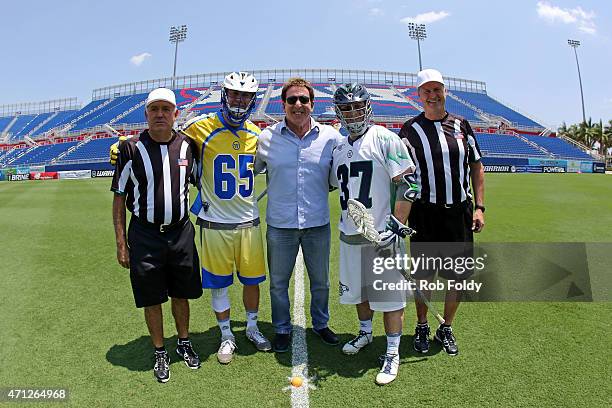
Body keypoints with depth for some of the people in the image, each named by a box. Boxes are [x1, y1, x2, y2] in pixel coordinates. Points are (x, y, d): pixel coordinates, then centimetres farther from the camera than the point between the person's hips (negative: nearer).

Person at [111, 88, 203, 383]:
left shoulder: (188, 146, 1)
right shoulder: (131, 149, -6)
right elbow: (119, 199, -2)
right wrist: (121, 244, -4)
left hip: (181, 232, 2)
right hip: (145, 235, -2)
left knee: (181, 294, 15)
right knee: (152, 299, 10)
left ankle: (184, 344, 38)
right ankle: (160, 353, 30)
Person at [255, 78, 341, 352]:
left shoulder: (330, 136, -2)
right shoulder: (266, 138, -3)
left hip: (318, 223, 1)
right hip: (280, 225, -1)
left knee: (320, 281, 17)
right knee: (278, 282, 13)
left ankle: (320, 324, 41)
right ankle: (282, 329, 35)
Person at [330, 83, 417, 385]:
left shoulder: (385, 139, -9)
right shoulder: (338, 148, 11)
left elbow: (407, 184, -12)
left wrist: (396, 225, -17)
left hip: (381, 234, -6)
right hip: (349, 234, 6)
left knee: (388, 296, 3)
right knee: (357, 289, 20)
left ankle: (392, 354, 20)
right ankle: (365, 333, 44)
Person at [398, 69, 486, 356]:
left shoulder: (461, 125, 9)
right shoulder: (410, 130, 0)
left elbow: (476, 168, 13)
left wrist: (479, 207, 5)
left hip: (460, 213, 3)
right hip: (425, 214, -3)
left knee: (458, 276, 9)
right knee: (423, 275, 9)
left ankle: (446, 329, 30)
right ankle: (421, 327, 30)